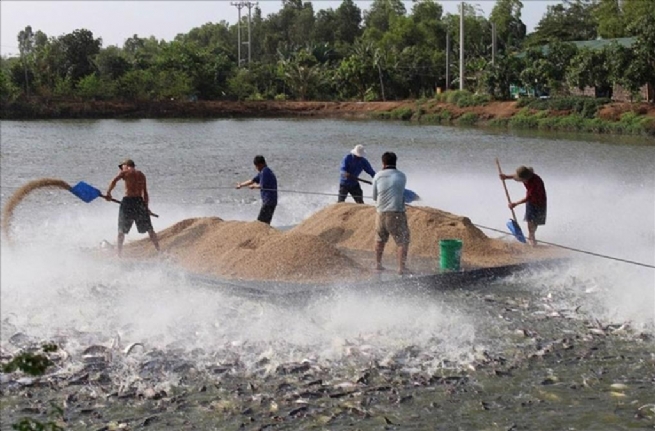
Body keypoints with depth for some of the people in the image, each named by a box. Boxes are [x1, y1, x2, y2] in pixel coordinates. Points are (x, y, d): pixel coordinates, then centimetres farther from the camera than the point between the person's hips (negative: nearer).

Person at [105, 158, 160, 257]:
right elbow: (145, 192, 15)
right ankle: (159, 251, 7)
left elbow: (114, 181, -11)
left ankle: (119, 254, 5)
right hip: (140, 201, 3)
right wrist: (146, 206, 20)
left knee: (121, 231, 9)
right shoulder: (141, 174, 16)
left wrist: (108, 193, 0)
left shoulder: (124, 172, 5)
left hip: (127, 201, -3)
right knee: (149, 229, 10)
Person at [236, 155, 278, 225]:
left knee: (261, 221, -13)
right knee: (265, 222, 9)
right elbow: (253, 180, 29)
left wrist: (254, 186, 1)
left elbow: (262, 186, -18)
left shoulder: (265, 171, -12)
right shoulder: (262, 172, 19)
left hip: (269, 201, -10)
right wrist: (241, 184, 35)